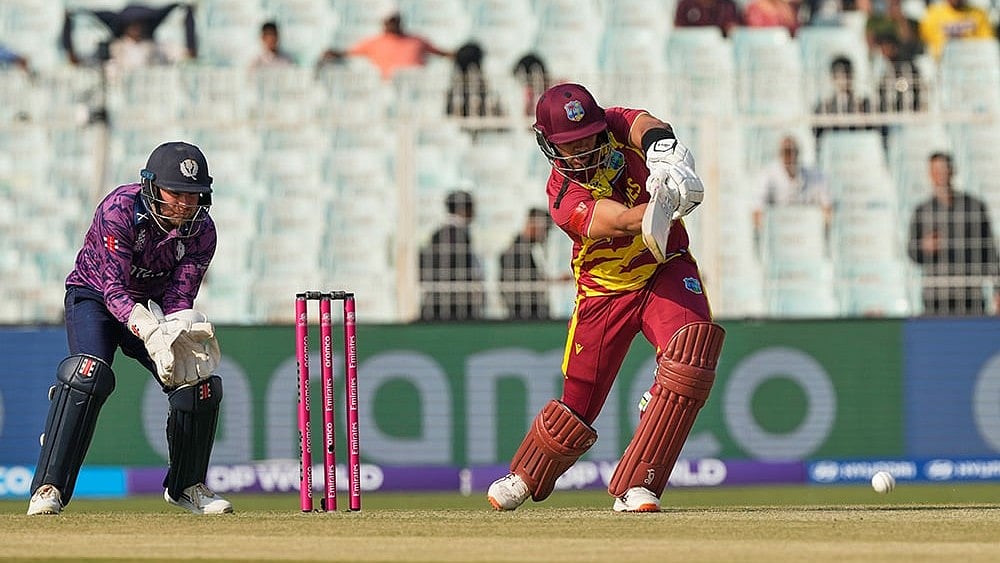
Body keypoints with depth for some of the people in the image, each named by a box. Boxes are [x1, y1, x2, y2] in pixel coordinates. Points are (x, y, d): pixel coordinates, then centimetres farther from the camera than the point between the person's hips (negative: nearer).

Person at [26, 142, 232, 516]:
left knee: (201, 383, -7)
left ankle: (186, 486, 17)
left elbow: (179, 299, -17)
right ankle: (48, 488, -29)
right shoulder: (120, 209, -30)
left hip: (153, 306, 5)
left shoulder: (201, 231, -17)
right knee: (89, 373, -30)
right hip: (95, 297, -5)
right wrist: (152, 333, -50)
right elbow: (114, 290, -34)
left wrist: (179, 333, -40)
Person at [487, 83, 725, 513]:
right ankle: (524, 478, 39)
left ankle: (635, 485, -21)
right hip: (605, 290, -2)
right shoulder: (564, 198, -24)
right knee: (579, 402, 5)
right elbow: (625, 220, -41)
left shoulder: (618, 127, -14)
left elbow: (648, 127, -37)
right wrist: (667, 203, -63)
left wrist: (668, 156, -62)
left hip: (667, 269, 2)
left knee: (692, 355, -26)